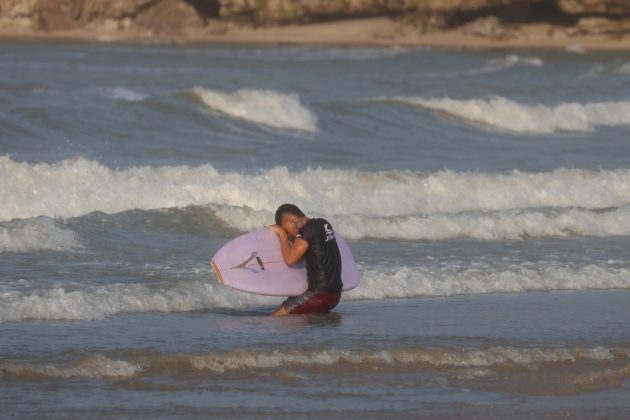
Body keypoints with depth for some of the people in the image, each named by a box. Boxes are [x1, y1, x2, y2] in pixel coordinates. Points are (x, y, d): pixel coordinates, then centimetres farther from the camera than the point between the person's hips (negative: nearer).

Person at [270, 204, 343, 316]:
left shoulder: (307, 230, -14)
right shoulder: (324, 224, 11)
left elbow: (290, 259, -14)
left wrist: (282, 234, -3)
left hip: (320, 294, -9)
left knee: (275, 319, -9)